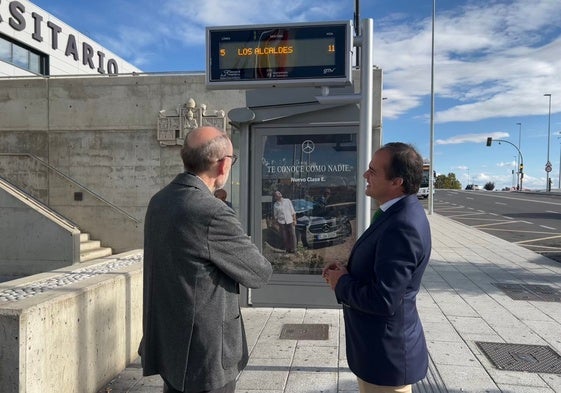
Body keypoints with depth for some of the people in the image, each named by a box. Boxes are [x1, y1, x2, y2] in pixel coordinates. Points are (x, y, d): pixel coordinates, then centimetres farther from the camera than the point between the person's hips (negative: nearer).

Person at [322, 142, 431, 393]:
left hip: (386, 352, -9)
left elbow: (383, 300, -31)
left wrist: (341, 284, -15)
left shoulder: (403, 225, -30)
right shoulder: (401, 213, 2)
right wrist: (347, 272, -4)